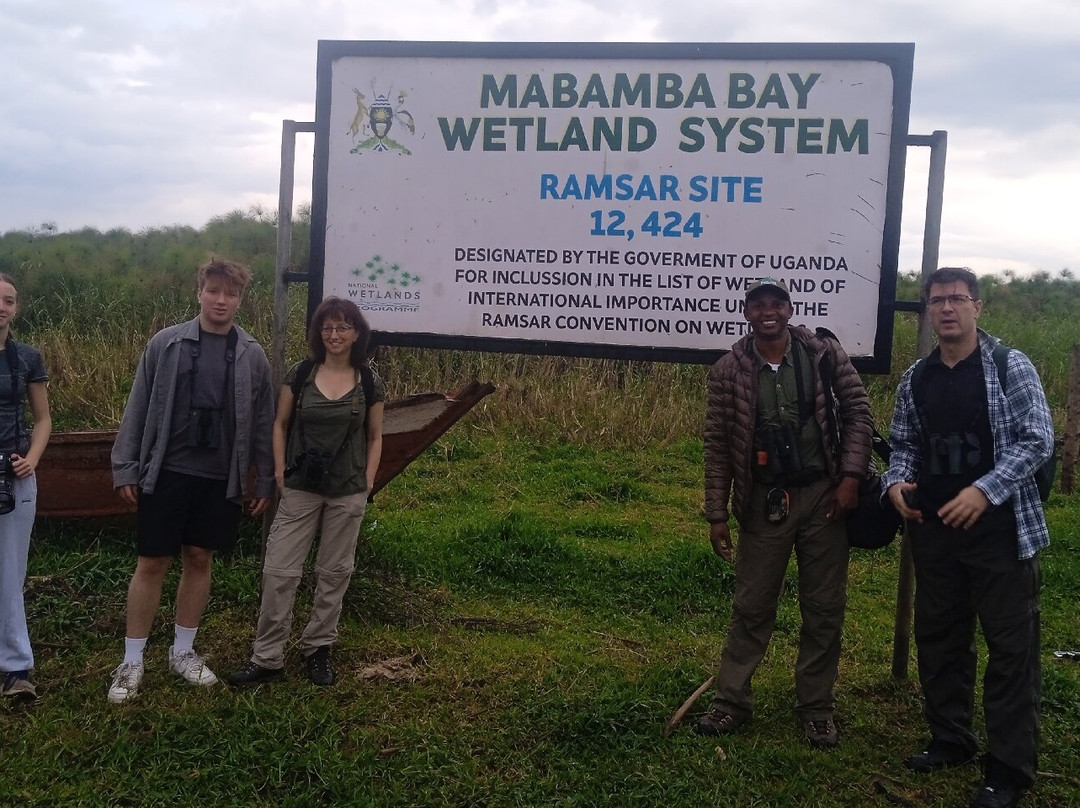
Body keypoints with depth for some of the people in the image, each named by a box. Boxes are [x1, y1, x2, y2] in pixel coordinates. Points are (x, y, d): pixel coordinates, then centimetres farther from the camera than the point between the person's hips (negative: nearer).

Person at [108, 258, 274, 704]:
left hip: (221, 479, 2)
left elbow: (262, 423, 5)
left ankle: (183, 651, 27)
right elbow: (138, 408, 0)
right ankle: (131, 662, 17)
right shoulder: (165, 343, -3)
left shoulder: (252, 356, 1)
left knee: (199, 560, 11)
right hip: (166, 472, -1)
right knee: (151, 563, 4)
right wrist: (125, 467, -2)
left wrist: (264, 482, 5)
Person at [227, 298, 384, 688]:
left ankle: (318, 648, 25)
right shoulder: (301, 374, -1)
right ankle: (267, 657, 9)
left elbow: (374, 437, 8)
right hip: (299, 490, 0)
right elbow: (280, 425, 6)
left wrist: (368, 481, 0)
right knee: (279, 571, -1)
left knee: (334, 571, 10)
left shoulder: (369, 382, -1)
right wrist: (280, 471, -3)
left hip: (348, 494, 0)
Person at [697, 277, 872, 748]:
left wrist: (851, 476, -10)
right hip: (764, 502, 0)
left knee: (825, 608, 9)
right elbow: (718, 445, -1)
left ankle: (816, 707, 24)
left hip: (822, 497, 1)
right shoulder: (729, 370, -4)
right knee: (751, 607, 8)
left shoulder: (824, 355, -3)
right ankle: (731, 701, 22)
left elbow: (858, 412, 1)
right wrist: (717, 514, -2)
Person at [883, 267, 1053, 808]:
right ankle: (950, 739, 31)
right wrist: (897, 481, -6)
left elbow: (1037, 439, -10)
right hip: (934, 530, 5)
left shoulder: (1011, 367, -6)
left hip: (1001, 530, -5)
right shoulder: (914, 380, 8)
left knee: (1011, 647, 0)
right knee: (939, 639, 14)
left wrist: (985, 491, -21)